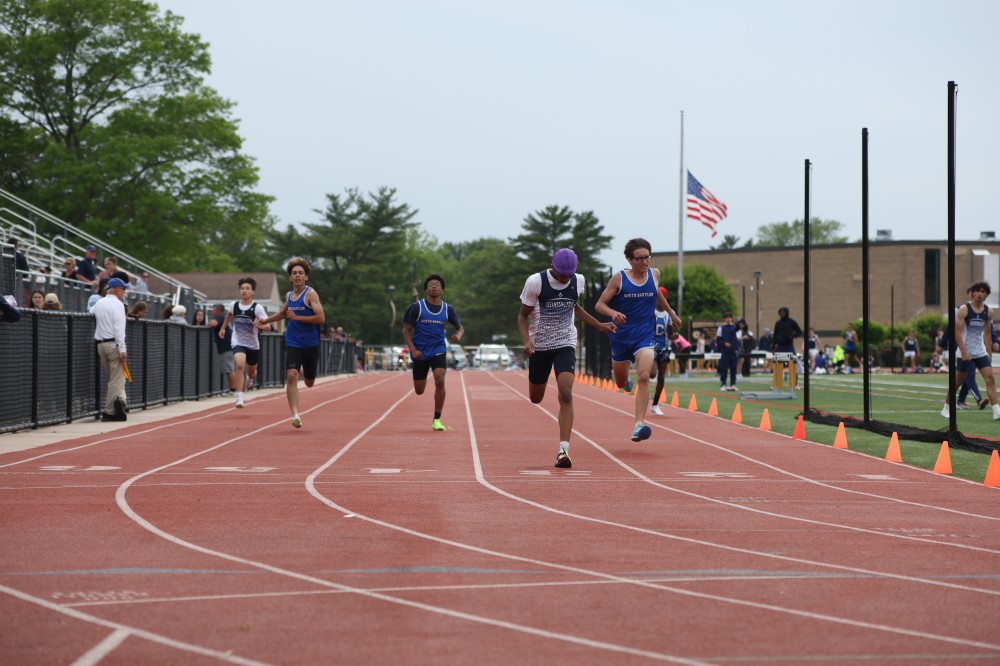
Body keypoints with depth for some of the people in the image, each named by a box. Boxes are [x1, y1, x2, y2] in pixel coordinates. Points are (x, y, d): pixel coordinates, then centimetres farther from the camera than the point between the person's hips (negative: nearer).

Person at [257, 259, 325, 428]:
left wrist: (297, 317, -19)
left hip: (311, 344, -3)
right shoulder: (289, 296, 8)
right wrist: (266, 320, 24)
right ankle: (295, 415, -21)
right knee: (291, 376, -20)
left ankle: (304, 370, 52)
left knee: (309, 382, 14)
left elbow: (321, 318, -20)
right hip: (293, 344, 3)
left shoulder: (310, 294, -9)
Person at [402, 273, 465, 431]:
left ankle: (437, 419, -12)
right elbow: (406, 330, -1)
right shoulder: (417, 307, -5)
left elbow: (460, 327, 13)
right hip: (419, 352, 0)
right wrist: (413, 350, -13)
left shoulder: (447, 309, 2)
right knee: (419, 391, 7)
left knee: (440, 381, -23)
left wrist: (458, 335, -11)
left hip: (438, 350, 0)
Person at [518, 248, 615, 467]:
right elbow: (522, 315, -6)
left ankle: (564, 450, -23)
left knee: (566, 394, -20)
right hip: (539, 346, -1)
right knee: (535, 399, 13)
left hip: (566, 345, 1)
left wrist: (599, 325, 17)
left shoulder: (578, 281, -2)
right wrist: (526, 340, -22)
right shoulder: (536, 282, -13)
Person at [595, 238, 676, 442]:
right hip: (621, 336, 0)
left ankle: (639, 425, -26)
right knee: (620, 383, 17)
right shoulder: (619, 278, -9)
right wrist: (613, 313, -28)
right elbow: (599, 305, -7)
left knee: (644, 377, -22)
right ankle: (627, 382, 57)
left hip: (645, 335, 0)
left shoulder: (654, 274, 1)